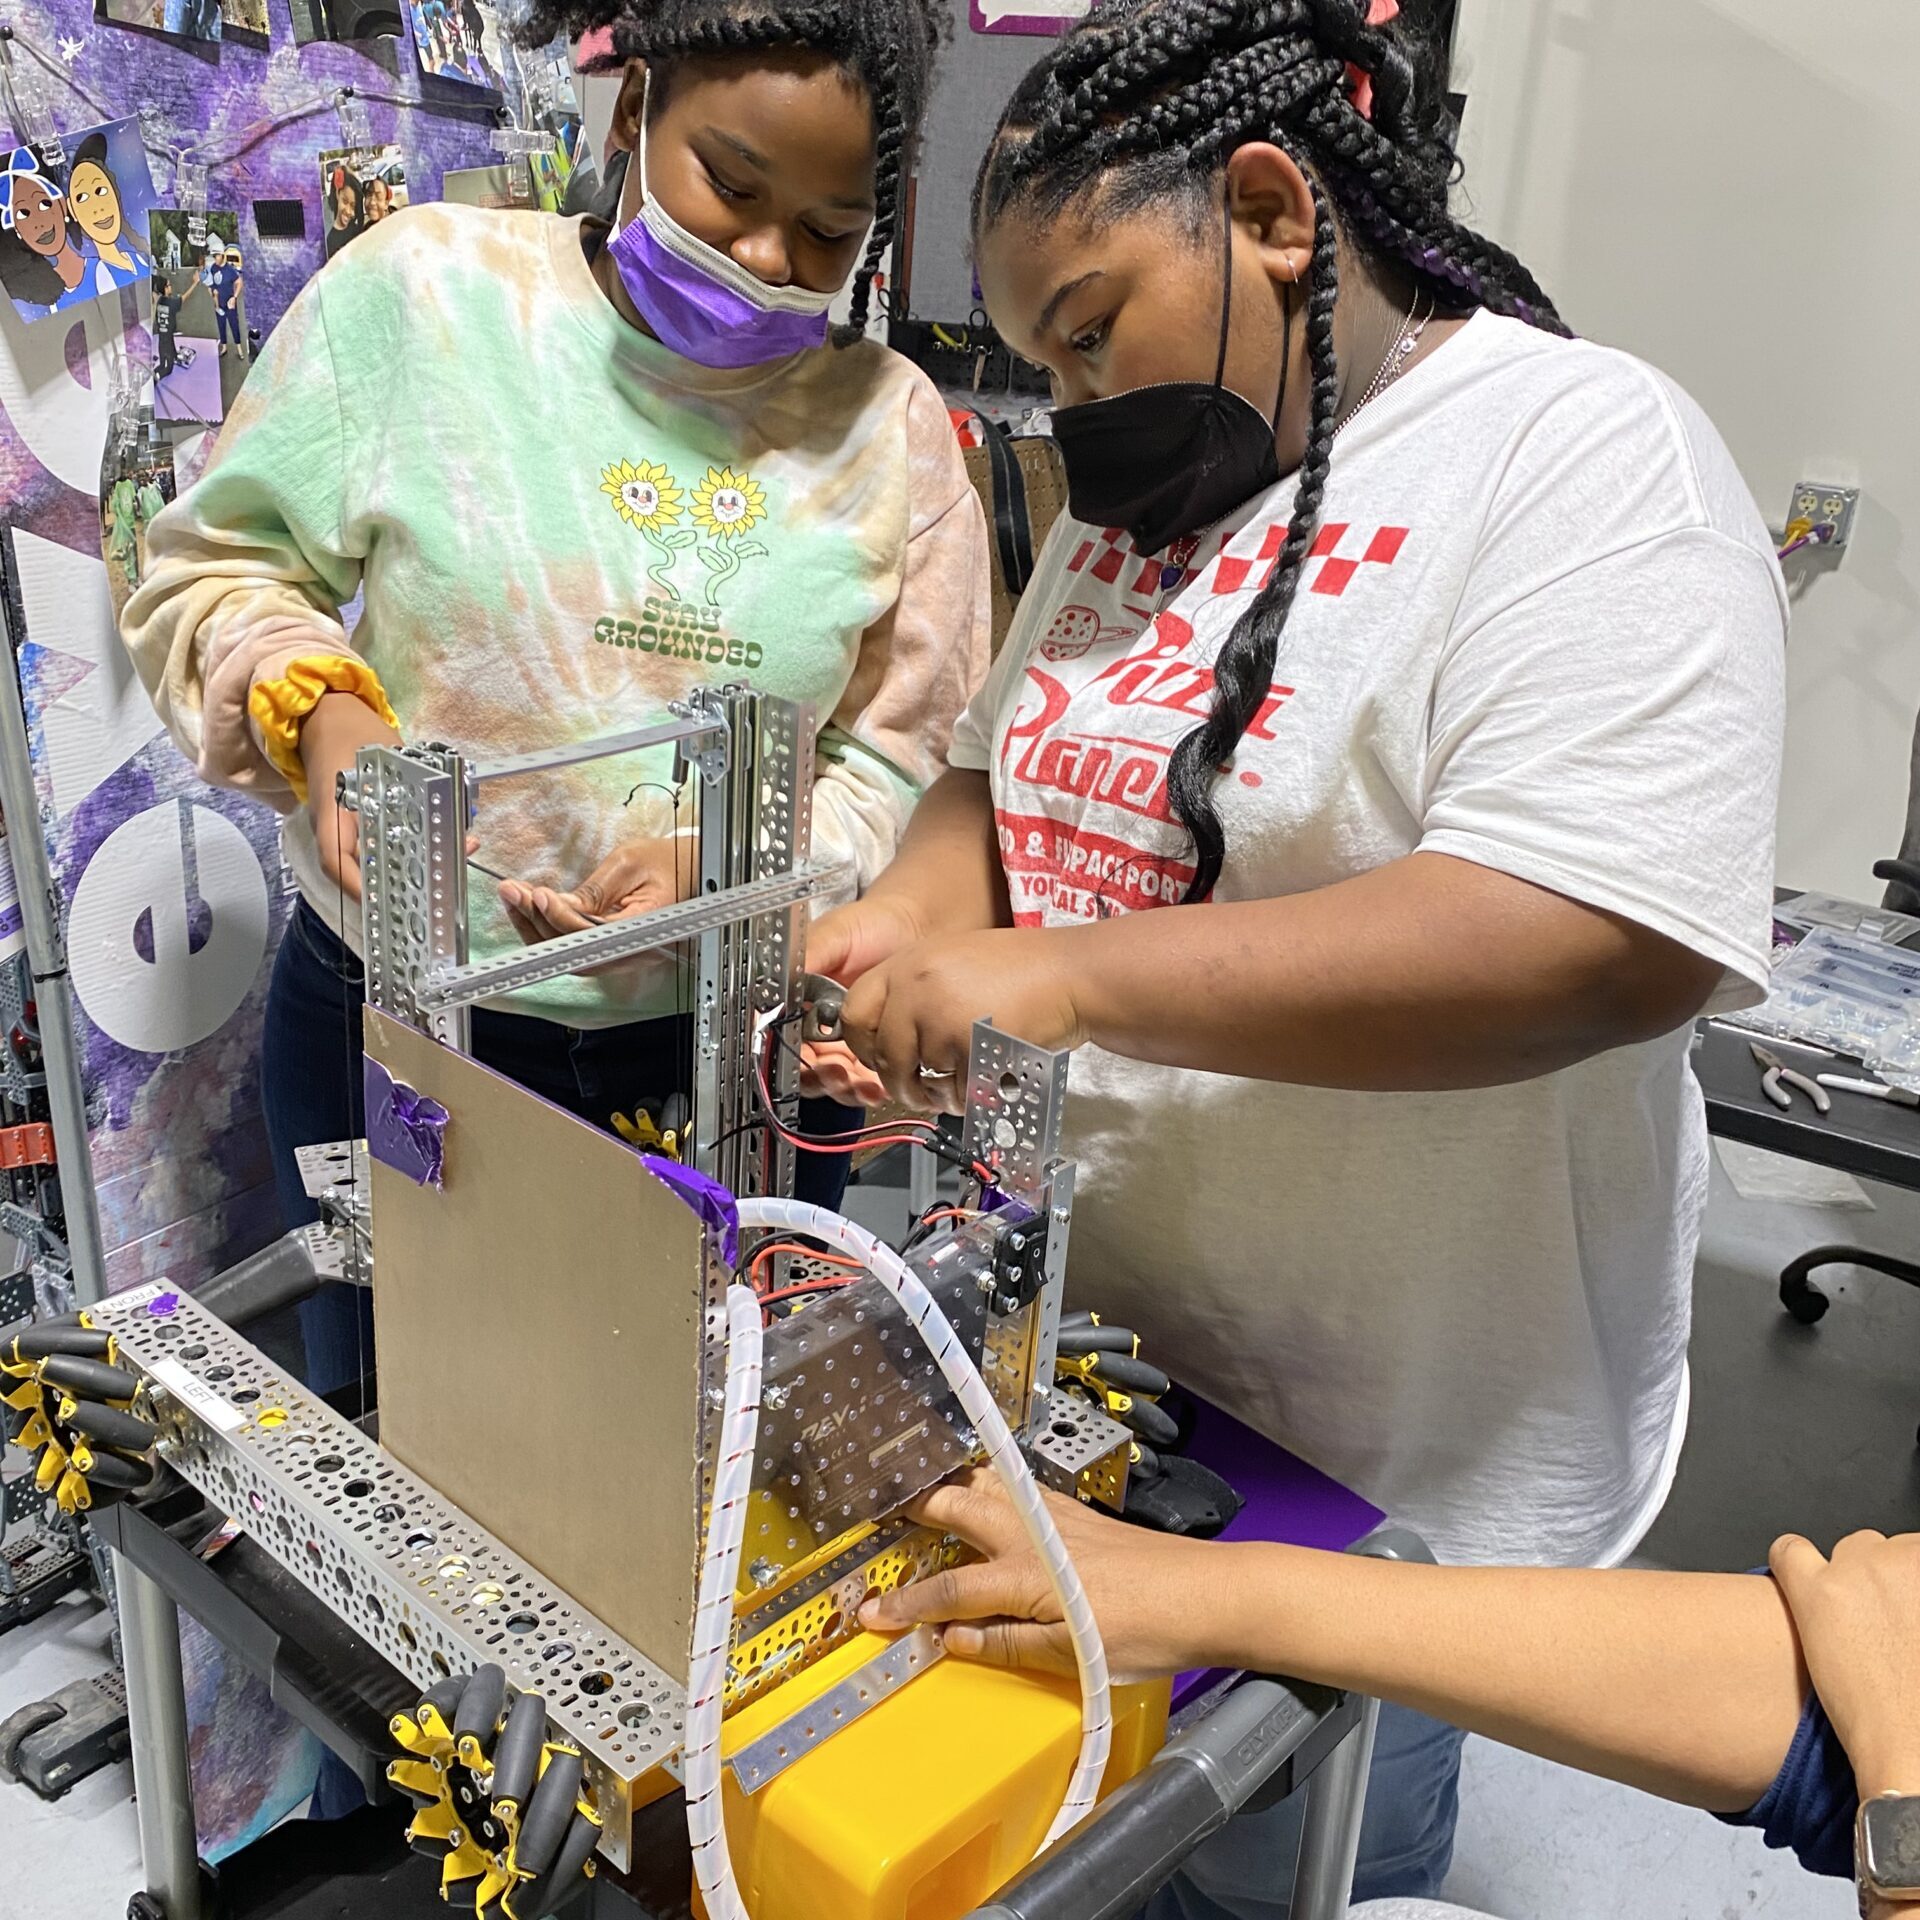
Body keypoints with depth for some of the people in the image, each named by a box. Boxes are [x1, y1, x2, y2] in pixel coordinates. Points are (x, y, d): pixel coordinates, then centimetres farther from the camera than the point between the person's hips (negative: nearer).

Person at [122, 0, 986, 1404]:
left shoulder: (894, 427, -1)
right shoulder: (423, 288, -5)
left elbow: (899, 763, -1)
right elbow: (213, 568, 1)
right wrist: (319, 705, -19)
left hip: (734, 1055, 1)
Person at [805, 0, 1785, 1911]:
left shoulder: (1586, 456, -17)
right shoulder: (1140, 490, 8)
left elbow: (1603, 939, -29)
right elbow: (1004, 764, 16)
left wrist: (1070, 975, -30)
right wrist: (924, 911, -7)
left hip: (1372, 1450, -6)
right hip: (1071, 1344, 7)